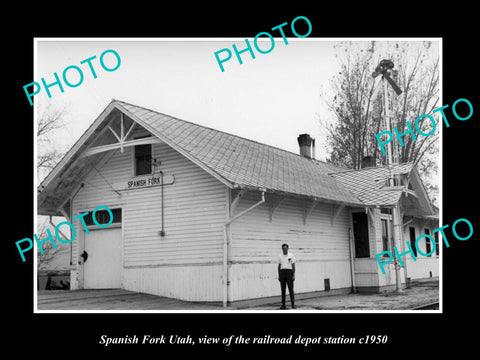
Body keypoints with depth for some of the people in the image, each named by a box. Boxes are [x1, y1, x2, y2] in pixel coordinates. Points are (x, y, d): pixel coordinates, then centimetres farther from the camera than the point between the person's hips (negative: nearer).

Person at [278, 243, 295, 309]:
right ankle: (283, 305, 7)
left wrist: (293, 275, -9)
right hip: (282, 272, 3)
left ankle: (293, 304, -2)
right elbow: (279, 266, 13)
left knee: (291, 289, -5)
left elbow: (293, 266, -1)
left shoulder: (291, 255, 0)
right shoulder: (280, 256, 10)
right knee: (283, 289, 3)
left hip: (289, 272, -3)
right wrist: (279, 276, 8)